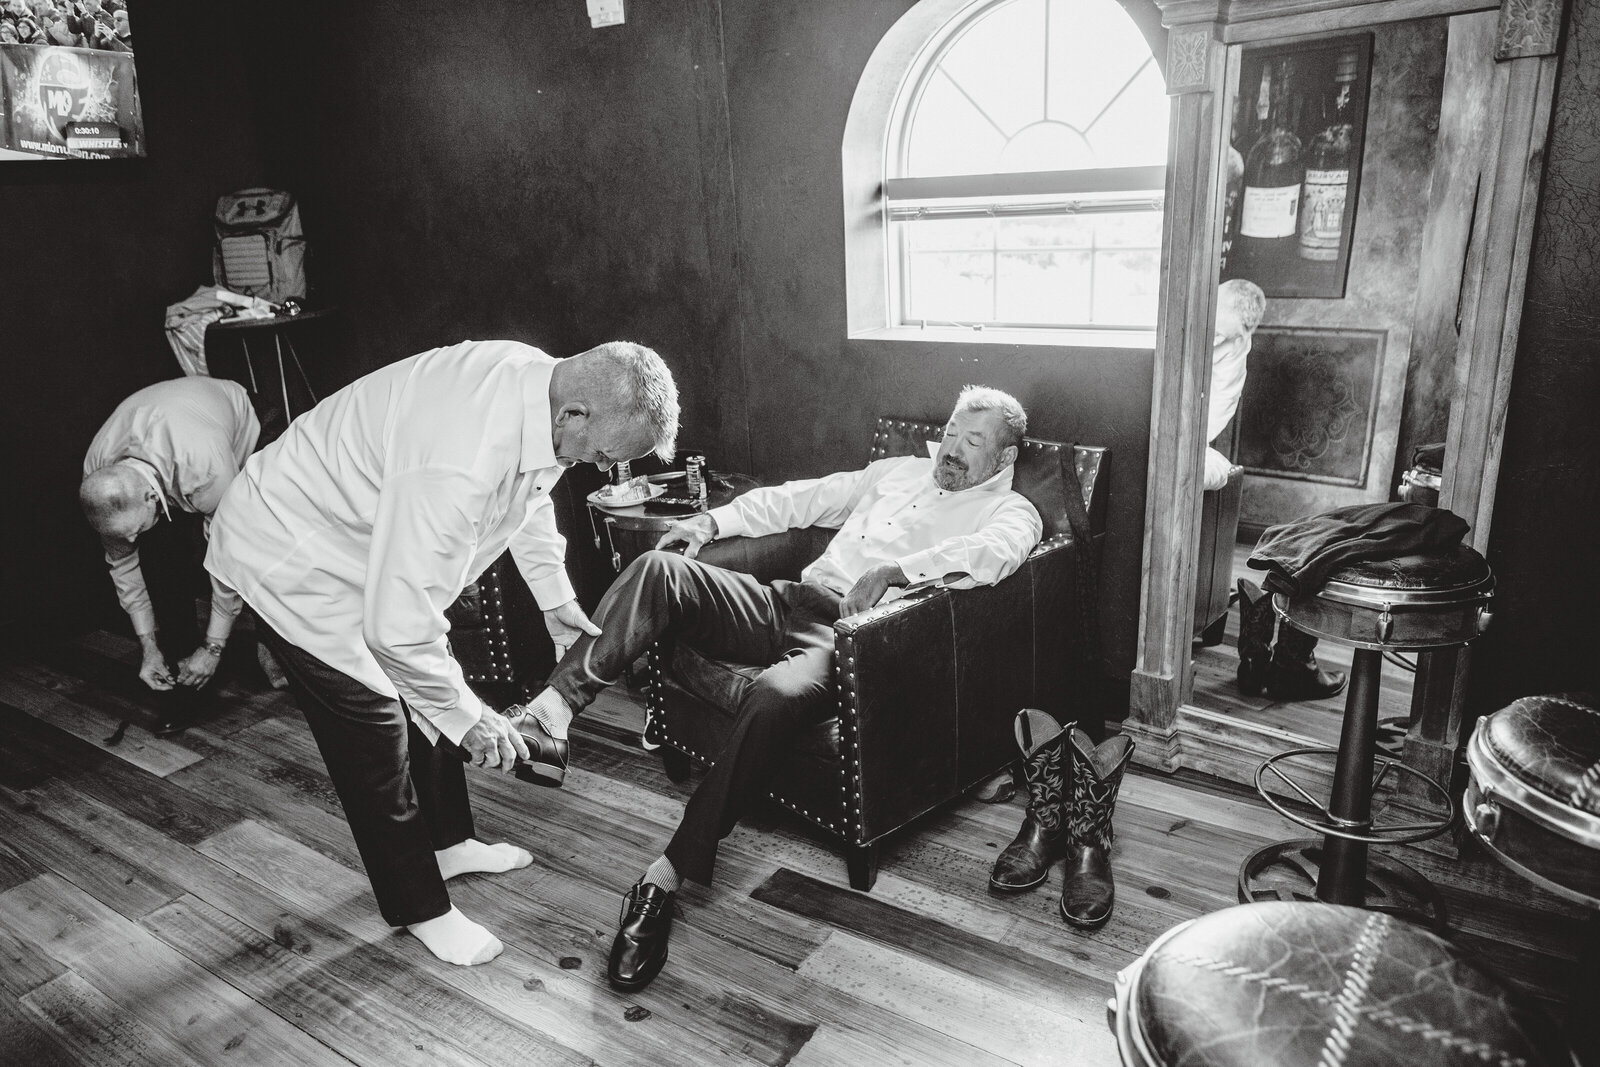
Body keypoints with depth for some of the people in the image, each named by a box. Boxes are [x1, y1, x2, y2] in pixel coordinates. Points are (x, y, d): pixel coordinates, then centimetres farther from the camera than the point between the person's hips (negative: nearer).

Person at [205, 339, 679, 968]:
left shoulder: (542, 383, -14)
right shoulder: (461, 465, -42)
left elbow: (530, 495, 9)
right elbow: (398, 626, -36)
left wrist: (557, 599, 8)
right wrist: (468, 718, -22)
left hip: (370, 545, 9)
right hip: (291, 562, -9)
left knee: (427, 698, 18)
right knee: (376, 733, -1)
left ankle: (446, 843, 40)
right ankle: (420, 909, 21)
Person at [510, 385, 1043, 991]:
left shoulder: (1011, 512, 7)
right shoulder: (900, 471, 26)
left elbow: (990, 553, -18)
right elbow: (806, 497, 25)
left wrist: (893, 570, -34)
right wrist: (716, 521, 12)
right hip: (791, 601, 7)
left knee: (776, 695, -38)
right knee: (659, 568, -14)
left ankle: (671, 873, -27)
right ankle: (555, 703, -19)